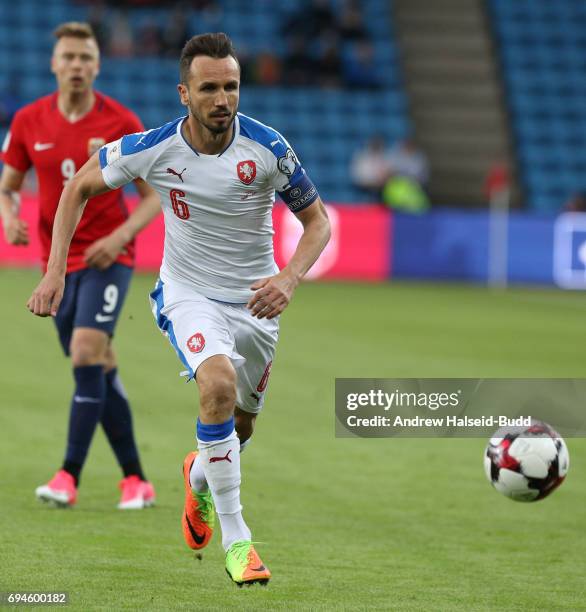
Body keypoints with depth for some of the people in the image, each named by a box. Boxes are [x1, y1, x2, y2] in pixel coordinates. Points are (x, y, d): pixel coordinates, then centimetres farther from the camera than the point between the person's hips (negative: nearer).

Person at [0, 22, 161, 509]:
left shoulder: (121, 123, -7)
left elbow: (152, 196, -2)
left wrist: (120, 236, -18)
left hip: (107, 258, -4)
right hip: (58, 261, 4)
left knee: (87, 354, -20)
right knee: (101, 370, 7)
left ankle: (70, 476, -20)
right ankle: (136, 480, 15)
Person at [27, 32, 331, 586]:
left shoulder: (268, 148, -17)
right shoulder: (153, 148, -17)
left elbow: (317, 220, -5)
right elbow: (81, 186, 0)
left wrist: (288, 278, -25)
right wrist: (54, 271, -7)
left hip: (255, 299, 2)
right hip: (188, 293, -2)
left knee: (240, 425, 15)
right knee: (219, 384, -31)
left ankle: (199, 476, 53)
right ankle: (234, 539, -23)